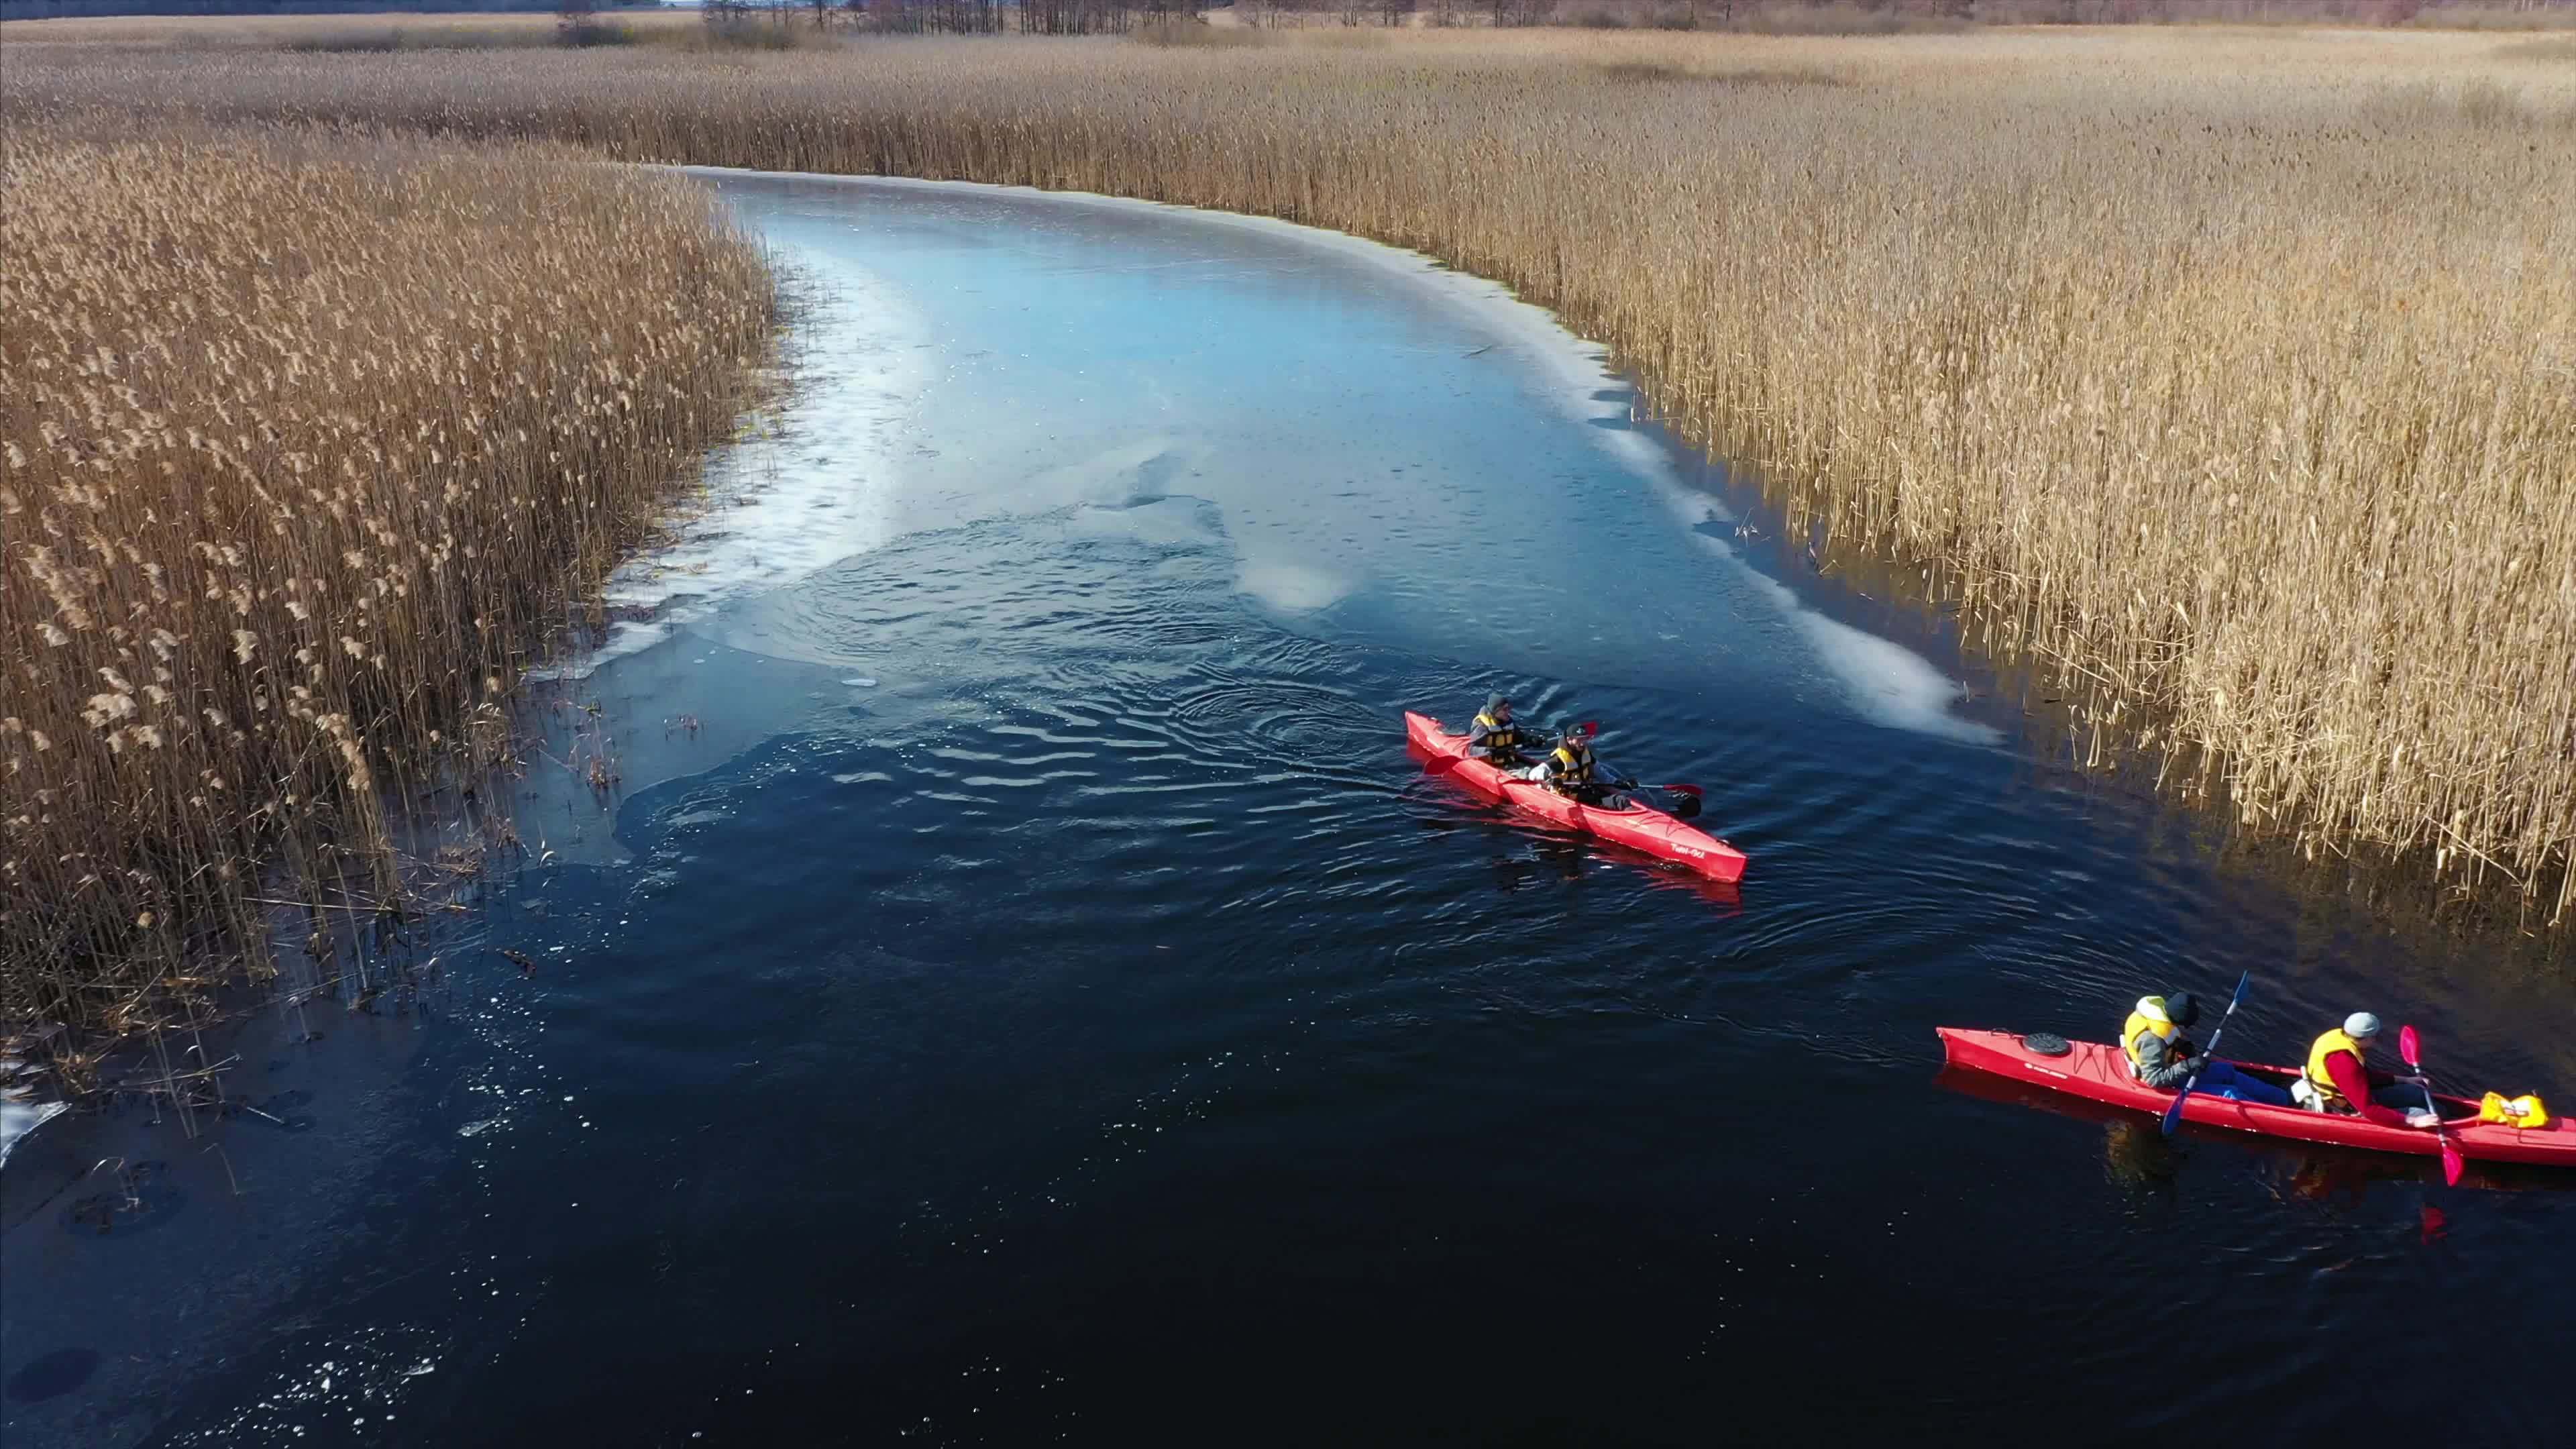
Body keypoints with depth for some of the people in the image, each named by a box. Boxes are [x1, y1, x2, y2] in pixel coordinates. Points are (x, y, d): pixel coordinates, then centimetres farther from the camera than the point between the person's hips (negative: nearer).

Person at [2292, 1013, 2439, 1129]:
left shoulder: (2341, 1037, -5)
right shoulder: (2344, 1063, -33)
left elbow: (2367, 1076, 15)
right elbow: (2369, 1111, -34)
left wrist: (2404, 1080, 12)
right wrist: (2413, 1121, -35)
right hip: (2345, 1115, -10)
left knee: (2418, 1093, 11)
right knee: (2419, 1115, -13)